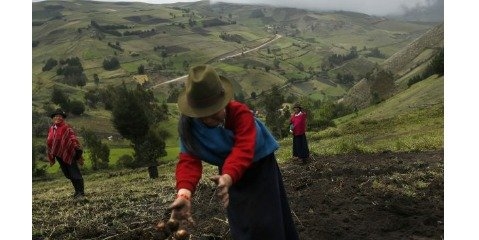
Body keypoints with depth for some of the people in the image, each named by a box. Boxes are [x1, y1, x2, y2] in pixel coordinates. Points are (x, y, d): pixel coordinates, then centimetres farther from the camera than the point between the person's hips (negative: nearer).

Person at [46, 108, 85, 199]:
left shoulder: (66, 128, -14)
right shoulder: (51, 129, 7)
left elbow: (73, 140, -18)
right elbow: (49, 143, 15)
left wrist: (78, 153, -22)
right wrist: (51, 158, 17)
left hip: (68, 154, -7)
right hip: (59, 155, 7)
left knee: (75, 173, -3)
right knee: (68, 174, 15)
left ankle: (81, 192, 7)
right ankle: (77, 190, 29)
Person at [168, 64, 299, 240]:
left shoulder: (240, 112, -31)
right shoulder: (188, 125, -20)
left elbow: (243, 150, -45)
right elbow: (188, 160, -31)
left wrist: (227, 178, -64)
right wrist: (184, 193, -51)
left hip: (260, 166, -3)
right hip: (230, 173, 3)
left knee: (266, 222, -2)